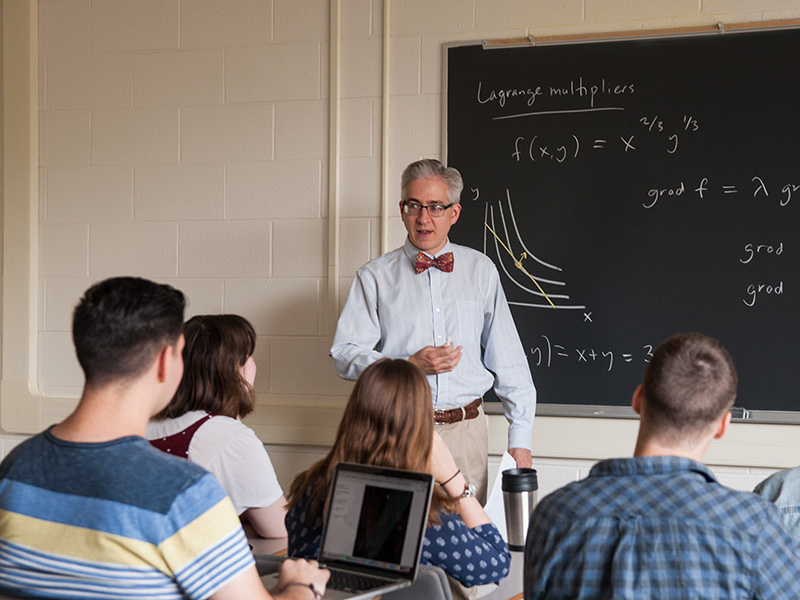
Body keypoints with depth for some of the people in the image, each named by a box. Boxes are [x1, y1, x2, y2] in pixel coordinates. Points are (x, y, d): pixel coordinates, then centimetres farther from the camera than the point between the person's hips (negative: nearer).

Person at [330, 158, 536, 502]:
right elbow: (345, 355, -1)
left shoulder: (481, 270, 12)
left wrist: (520, 438, 5)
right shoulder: (375, 277, 6)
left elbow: (507, 359, 11)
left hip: (465, 432, 2)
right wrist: (409, 364, -15)